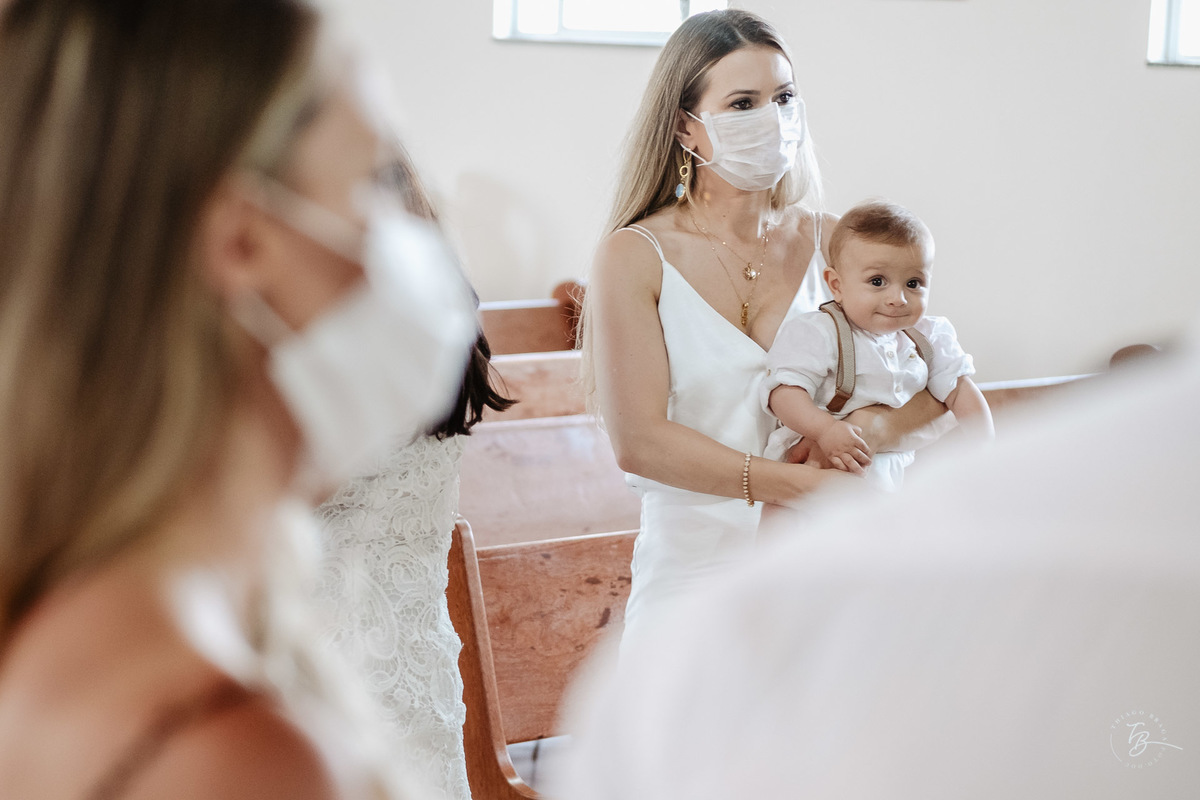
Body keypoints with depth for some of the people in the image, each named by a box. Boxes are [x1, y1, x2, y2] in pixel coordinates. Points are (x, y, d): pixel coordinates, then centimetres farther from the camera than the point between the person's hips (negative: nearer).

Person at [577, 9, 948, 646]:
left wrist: (881, 426, -14)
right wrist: (797, 485, -18)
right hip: (694, 570, -3)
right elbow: (638, 441, -14)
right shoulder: (634, 257, -5)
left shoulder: (826, 241, 6)